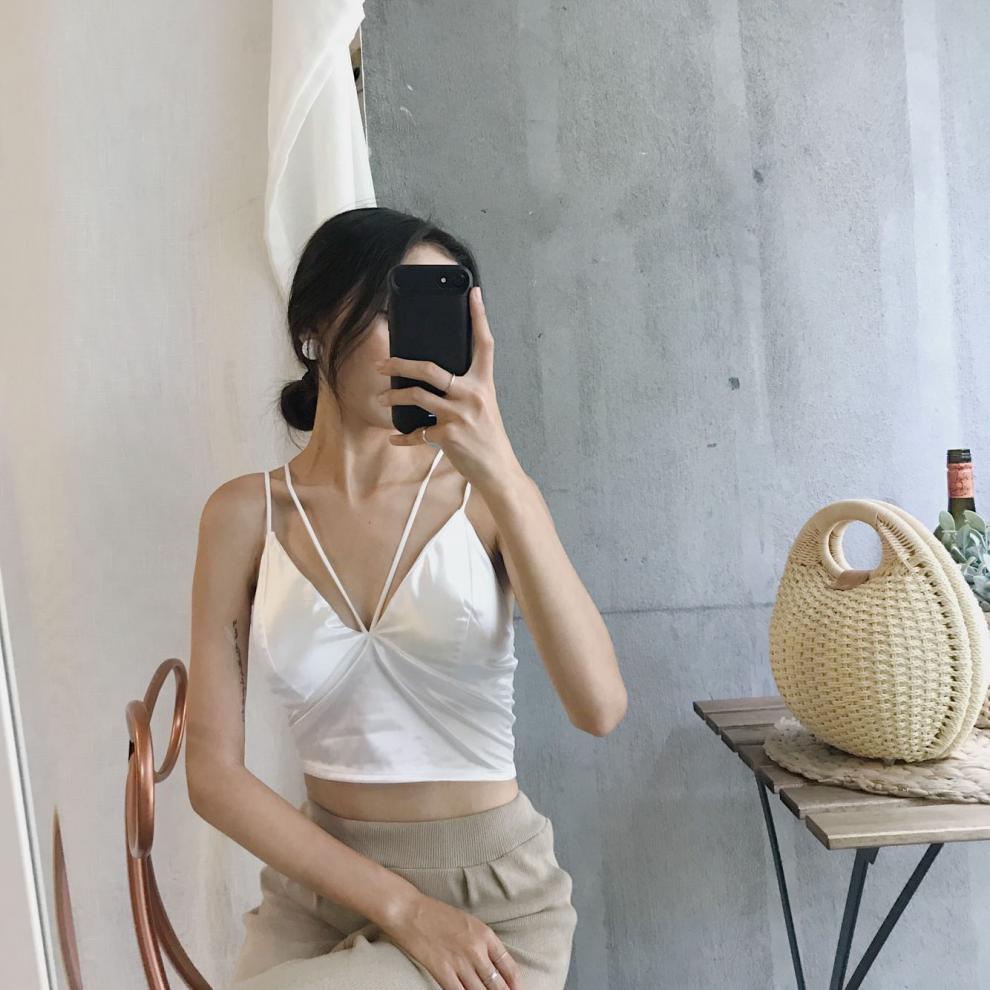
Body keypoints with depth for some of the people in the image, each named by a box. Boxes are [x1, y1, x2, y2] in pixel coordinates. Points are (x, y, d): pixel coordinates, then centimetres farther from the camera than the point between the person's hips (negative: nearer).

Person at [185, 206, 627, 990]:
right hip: (320, 889, 2)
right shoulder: (247, 514, -4)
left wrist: (503, 474, -28)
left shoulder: (485, 493, -8)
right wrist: (399, 905, -13)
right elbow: (214, 772, -6)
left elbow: (599, 707, -20)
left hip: (496, 896, -2)